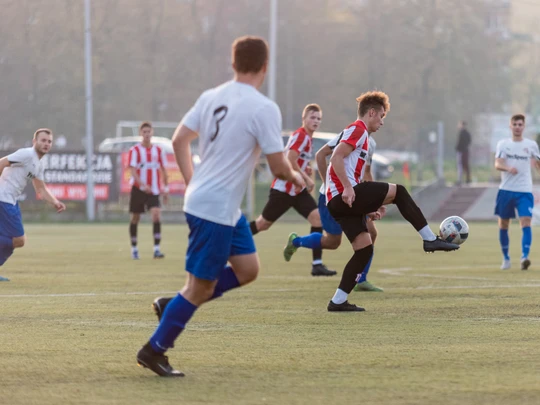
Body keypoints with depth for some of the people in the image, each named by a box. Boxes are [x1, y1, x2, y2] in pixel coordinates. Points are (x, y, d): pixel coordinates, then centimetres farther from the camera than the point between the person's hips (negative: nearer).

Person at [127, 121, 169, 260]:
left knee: (156, 215, -16)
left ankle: (156, 249, -18)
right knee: (135, 218, 6)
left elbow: (163, 169, 14)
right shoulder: (135, 150, -4)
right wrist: (143, 185, -25)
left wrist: (165, 188, 10)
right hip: (138, 189, -1)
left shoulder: (158, 150, 7)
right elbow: (132, 170, -13)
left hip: (153, 190, 2)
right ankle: (134, 249, 21)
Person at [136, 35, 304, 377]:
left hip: (200, 198, 9)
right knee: (201, 286, 1)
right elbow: (278, 166, -13)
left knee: (247, 269, 16)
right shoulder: (264, 109, -16)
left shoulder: (210, 97, 6)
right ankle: (154, 351, 8)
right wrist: (295, 177, 9)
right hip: (216, 210, -9)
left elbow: (179, 140, 11)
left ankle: (173, 307, 16)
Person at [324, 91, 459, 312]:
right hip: (344, 195, -10)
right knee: (398, 192, -8)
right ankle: (430, 239, -6)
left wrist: (367, 208, 24)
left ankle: (338, 301, 4)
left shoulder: (357, 133, 29)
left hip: (339, 202, 10)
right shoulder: (358, 130, -3)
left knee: (365, 248, 7)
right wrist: (347, 188, -25)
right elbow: (336, 158, -18)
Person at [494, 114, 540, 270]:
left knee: (526, 222, -18)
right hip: (506, 190, 1)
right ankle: (506, 258, 21)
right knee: (503, 224, 7)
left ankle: (525, 256, -25)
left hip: (524, 191, -1)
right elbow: (497, 164, -10)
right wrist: (508, 168, -30)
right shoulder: (503, 144, 2)